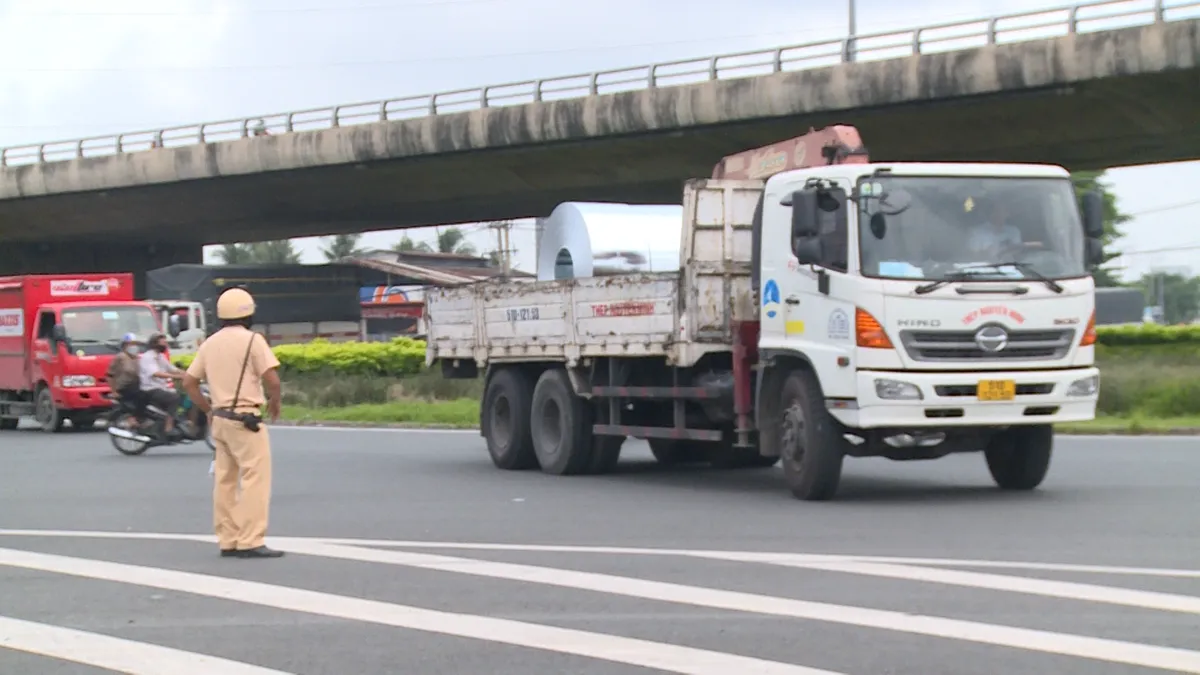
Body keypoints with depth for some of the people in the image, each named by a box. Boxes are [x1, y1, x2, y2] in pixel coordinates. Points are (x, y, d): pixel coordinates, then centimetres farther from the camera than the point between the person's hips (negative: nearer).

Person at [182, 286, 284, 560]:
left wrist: (209, 409, 18)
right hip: (245, 419, -7)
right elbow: (272, 380, -15)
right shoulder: (252, 340, -8)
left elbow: (188, 382, 13)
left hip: (220, 418, 7)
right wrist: (274, 403, 3)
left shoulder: (210, 344, 11)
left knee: (224, 481, 10)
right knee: (256, 478, -7)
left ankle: (228, 541, 12)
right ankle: (250, 542, -13)